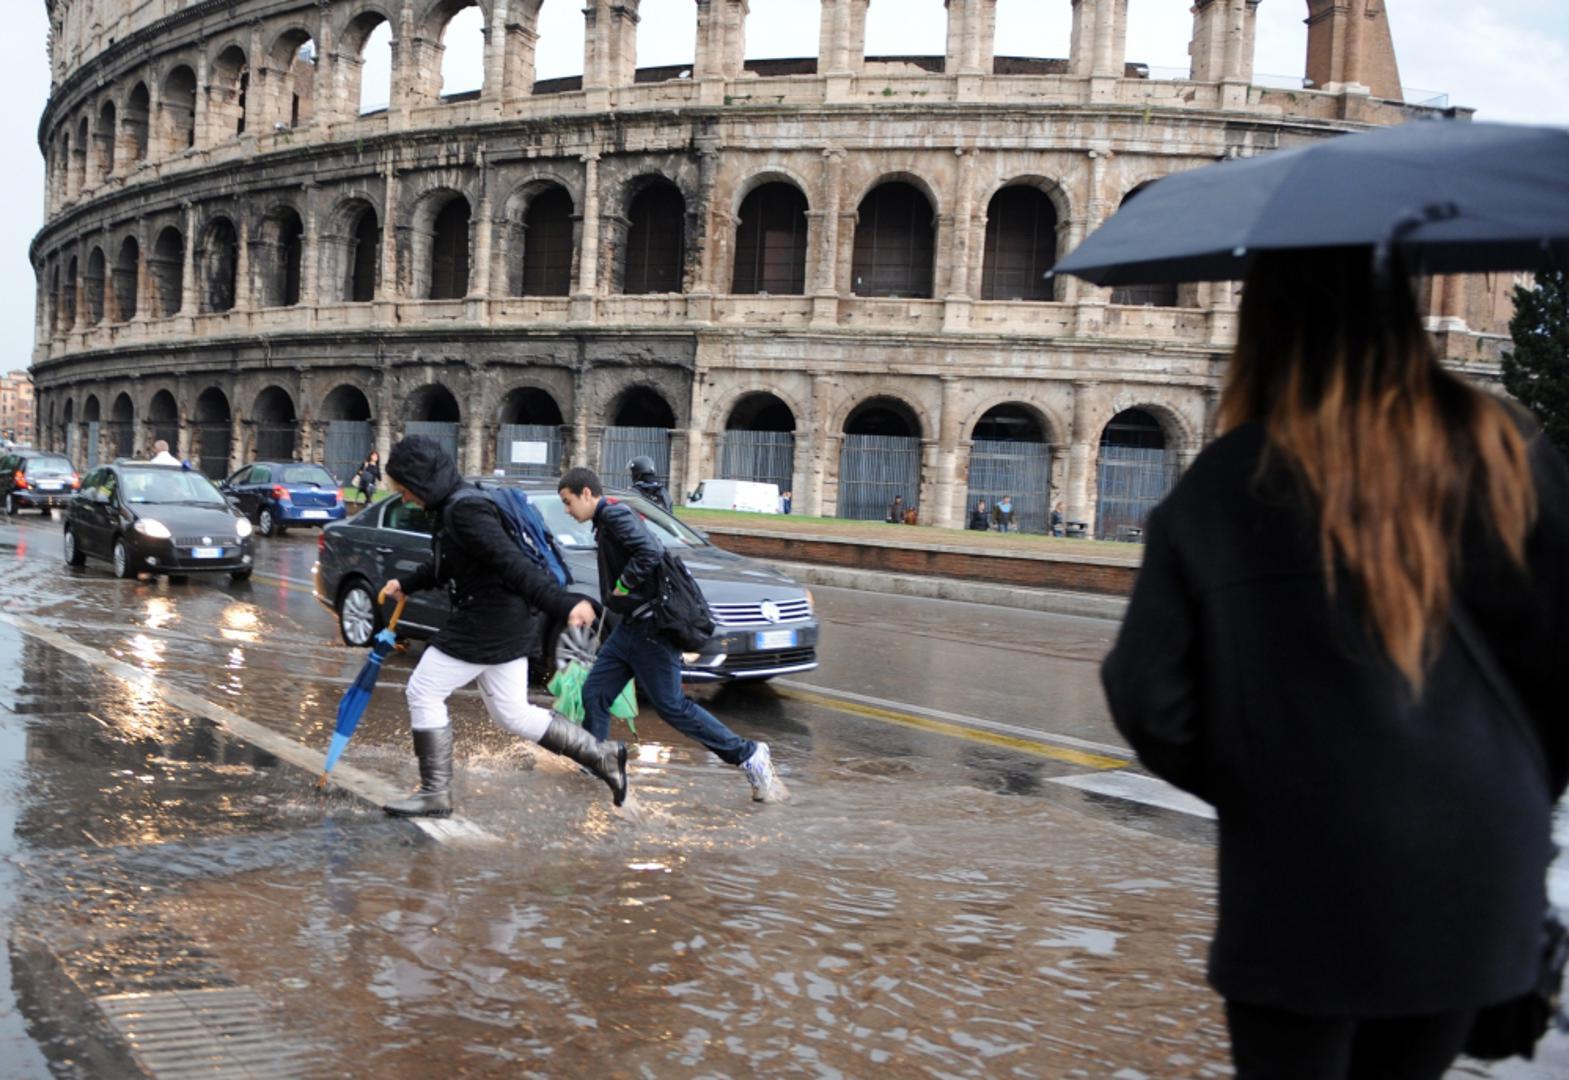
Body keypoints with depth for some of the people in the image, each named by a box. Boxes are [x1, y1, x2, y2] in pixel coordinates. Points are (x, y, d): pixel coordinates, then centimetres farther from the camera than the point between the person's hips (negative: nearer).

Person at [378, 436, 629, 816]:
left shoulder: (465, 511, -21)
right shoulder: (450, 506, 11)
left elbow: (513, 563, -30)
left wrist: (562, 604, -36)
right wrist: (406, 585, 30)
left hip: (486, 624, -10)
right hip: (507, 623, 10)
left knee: (423, 693, 0)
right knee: (512, 713, 14)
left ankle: (435, 794, 9)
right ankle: (603, 755, 17)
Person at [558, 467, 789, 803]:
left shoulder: (614, 514, -14)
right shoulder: (605, 523, 17)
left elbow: (650, 551, -28)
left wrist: (623, 585, -17)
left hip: (651, 626, -10)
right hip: (631, 625, 10)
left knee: (671, 706, -8)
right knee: (594, 693, 8)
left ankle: (749, 756, -2)